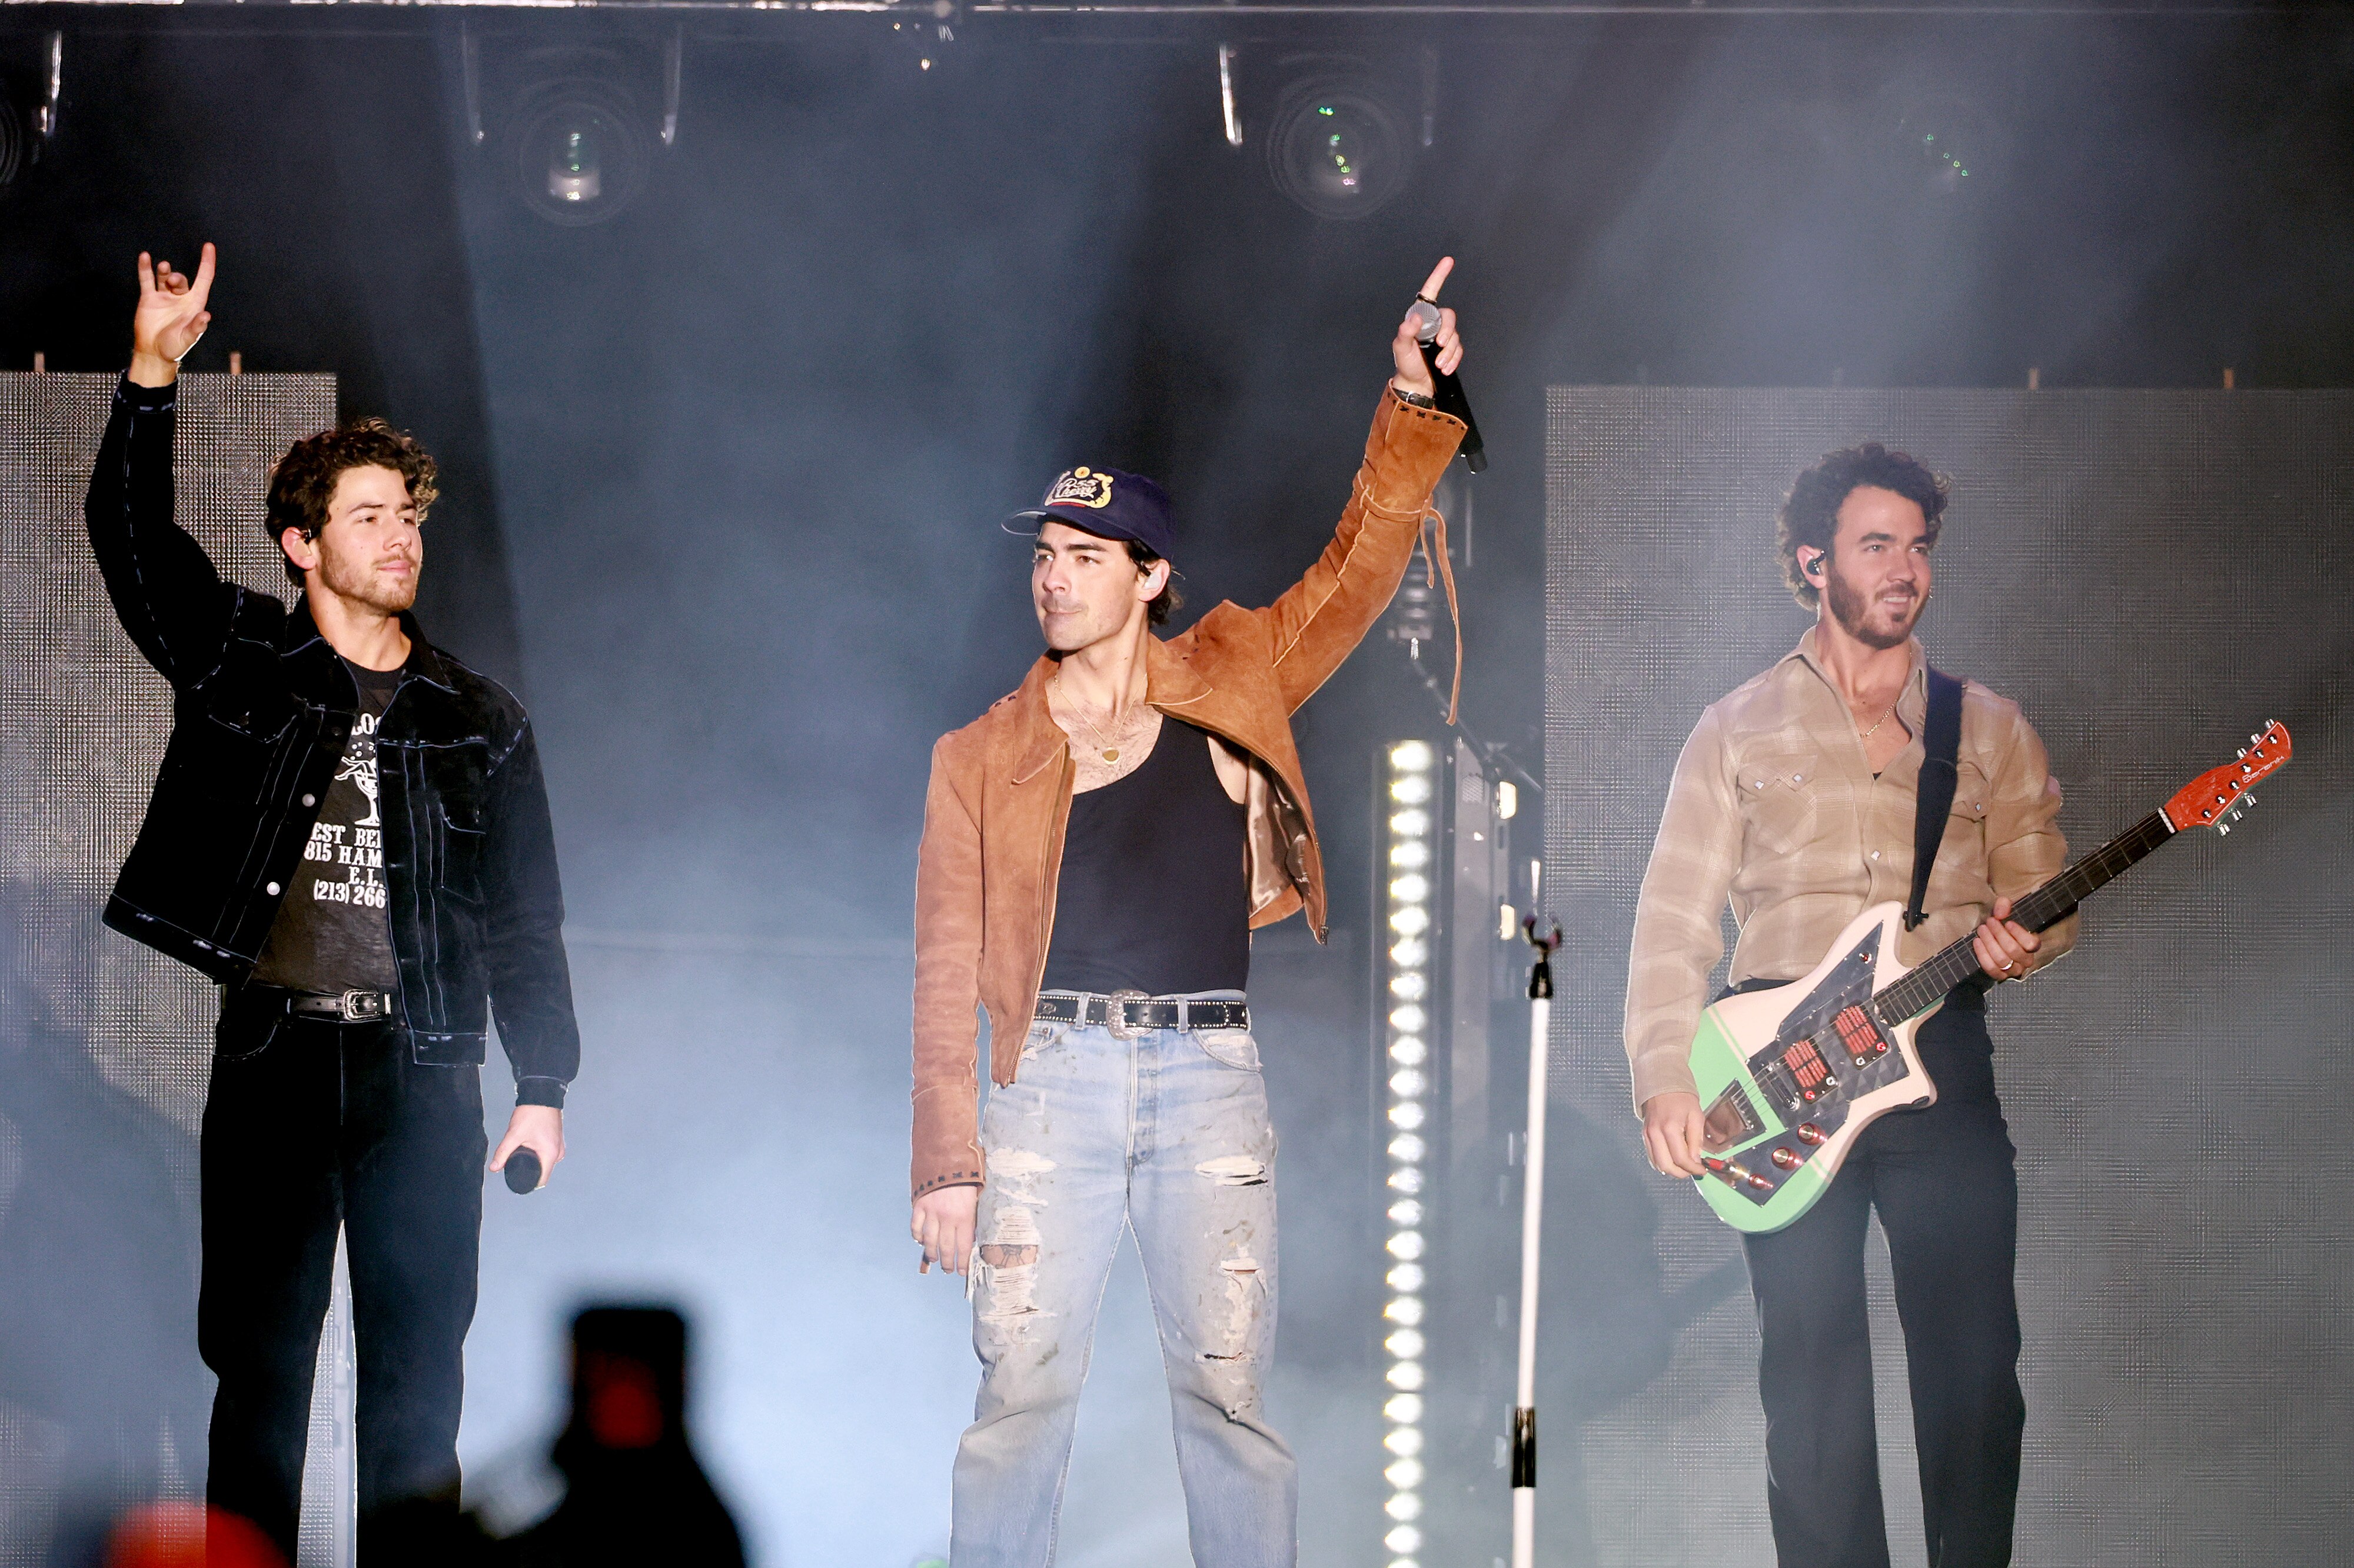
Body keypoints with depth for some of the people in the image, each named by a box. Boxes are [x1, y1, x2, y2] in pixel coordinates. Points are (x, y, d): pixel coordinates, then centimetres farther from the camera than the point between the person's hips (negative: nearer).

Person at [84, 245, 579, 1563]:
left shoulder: (480, 722, 10)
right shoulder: (239, 662, 6)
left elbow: (526, 919, 10)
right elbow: (132, 535, -7)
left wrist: (544, 1085, 2)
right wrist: (154, 375, -21)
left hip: (424, 1071, 1)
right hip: (273, 1059, -1)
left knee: (421, 1360, 3)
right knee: (260, 1353, 2)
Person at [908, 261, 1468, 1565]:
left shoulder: (1229, 686, 10)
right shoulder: (983, 757, 8)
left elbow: (1356, 573, 5)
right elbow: (947, 968, 6)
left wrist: (1411, 408, -7)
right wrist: (947, 1161, -1)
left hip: (1207, 1076, 0)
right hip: (1050, 1077, 0)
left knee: (1228, 1392, 0)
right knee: (1021, 1387, -3)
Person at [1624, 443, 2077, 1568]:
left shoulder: (1987, 729, 16)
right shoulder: (1736, 733, 12)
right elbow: (1674, 923, 6)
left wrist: (2024, 938, -10)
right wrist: (1666, 1080, -7)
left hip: (1943, 1059, 1)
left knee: (1975, 1363, -6)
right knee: (1811, 1369, -3)